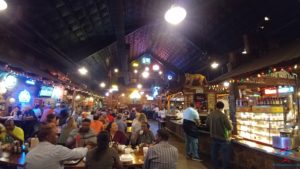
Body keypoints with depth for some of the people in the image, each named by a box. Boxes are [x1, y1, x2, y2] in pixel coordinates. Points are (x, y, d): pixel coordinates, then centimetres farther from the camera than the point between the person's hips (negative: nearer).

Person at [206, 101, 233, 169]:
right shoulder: (223, 115, -22)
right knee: (225, 155, 9)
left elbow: (207, 124, 8)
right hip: (223, 138, -6)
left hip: (214, 137, 6)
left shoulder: (211, 114, -4)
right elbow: (230, 127, -19)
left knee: (214, 153, 17)